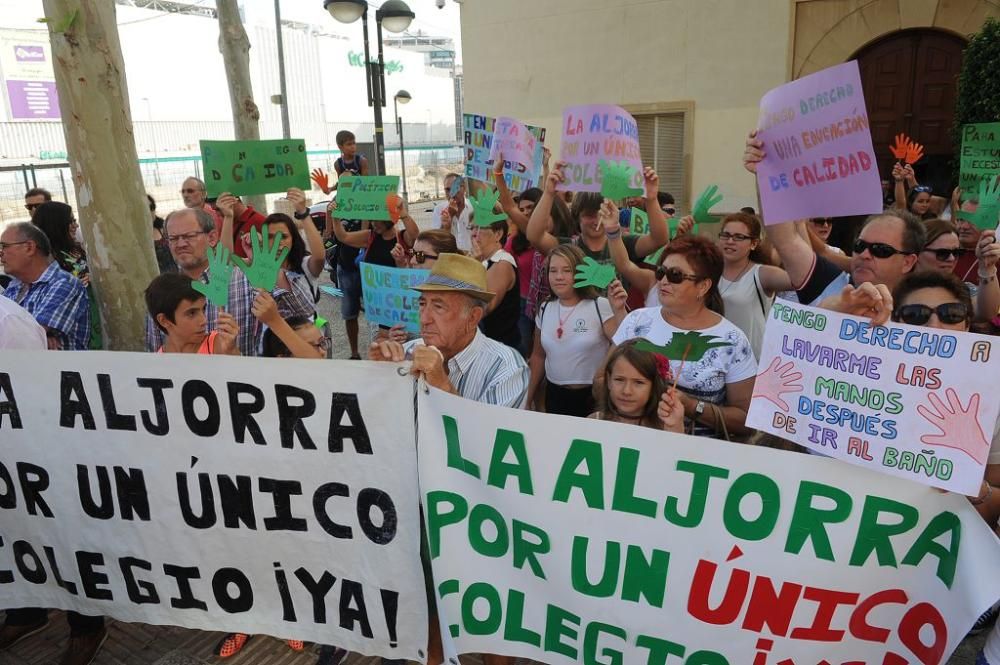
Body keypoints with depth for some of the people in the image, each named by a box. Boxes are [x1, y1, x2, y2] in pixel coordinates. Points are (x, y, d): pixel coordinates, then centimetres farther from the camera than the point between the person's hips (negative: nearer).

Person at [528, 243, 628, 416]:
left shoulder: (600, 306, -12)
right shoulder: (545, 309, 4)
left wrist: (619, 311, -28)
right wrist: (529, 397, 15)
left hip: (593, 397, -4)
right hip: (554, 396, 4)